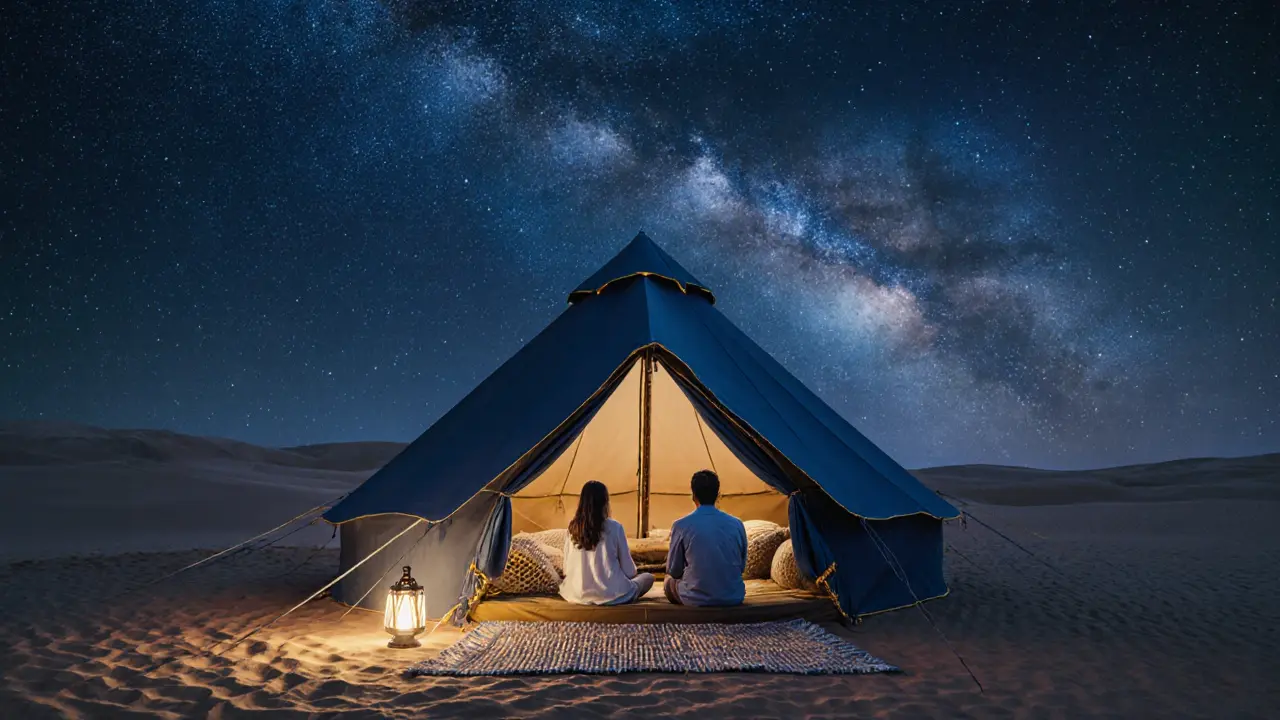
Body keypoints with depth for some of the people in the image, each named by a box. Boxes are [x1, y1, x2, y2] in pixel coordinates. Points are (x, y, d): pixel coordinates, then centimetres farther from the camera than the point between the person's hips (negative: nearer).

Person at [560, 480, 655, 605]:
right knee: (648, 577, 20)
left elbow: (567, 569, 6)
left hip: (577, 595, 3)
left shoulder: (572, 528, -2)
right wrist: (632, 571, 19)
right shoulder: (614, 527, -12)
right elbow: (629, 571, -4)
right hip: (611, 595, -2)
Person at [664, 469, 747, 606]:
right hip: (733, 598, 3)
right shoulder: (737, 525, -1)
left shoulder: (681, 526, -10)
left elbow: (673, 571, 1)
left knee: (669, 582, 26)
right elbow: (741, 566, 11)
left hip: (696, 599, -3)